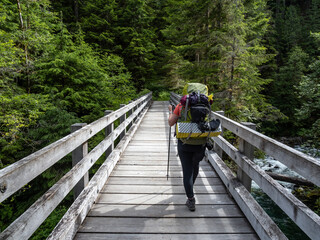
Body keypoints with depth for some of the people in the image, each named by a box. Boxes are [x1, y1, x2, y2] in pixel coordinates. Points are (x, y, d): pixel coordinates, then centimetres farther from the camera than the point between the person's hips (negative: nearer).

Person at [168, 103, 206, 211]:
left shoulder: (180, 106, -7)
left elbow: (171, 123, 1)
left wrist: (170, 111, 17)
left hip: (184, 143, -2)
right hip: (199, 143, 2)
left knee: (187, 170, 5)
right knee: (195, 165, 26)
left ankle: (191, 200, 6)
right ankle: (189, 187, 48)